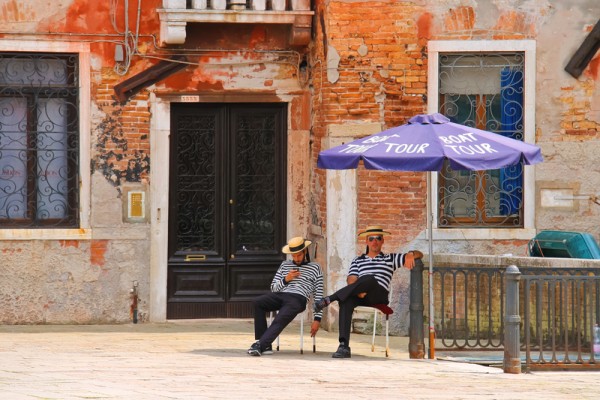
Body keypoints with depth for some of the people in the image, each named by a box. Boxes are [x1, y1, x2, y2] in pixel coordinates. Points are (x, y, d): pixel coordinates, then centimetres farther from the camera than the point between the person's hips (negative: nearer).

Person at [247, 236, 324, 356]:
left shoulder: (315, 268, 16)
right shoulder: (285, 265, 28)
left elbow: (318, 296, 11)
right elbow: (273, 288, 22)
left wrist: (317, 319, 1)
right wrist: (285, 280, 2)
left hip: (298, 298, -4)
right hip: (280, 295, 4)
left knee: (280, 319, -33)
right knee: (258, 302, -27)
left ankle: (260, 345, -45)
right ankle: (265, 345, -29)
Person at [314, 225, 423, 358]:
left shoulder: (390, 259, 25)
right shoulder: (357, 261, 29)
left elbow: (418, 254, 18)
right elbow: (351, 280, 10)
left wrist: (411, 256, -8)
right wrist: (358, 290, -14)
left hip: (379, 296, -1)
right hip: (360, 297, 1)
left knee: (369, 279, -36)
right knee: (346, 301, -37)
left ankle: (329, 299, -42)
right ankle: (344, 346, -47)